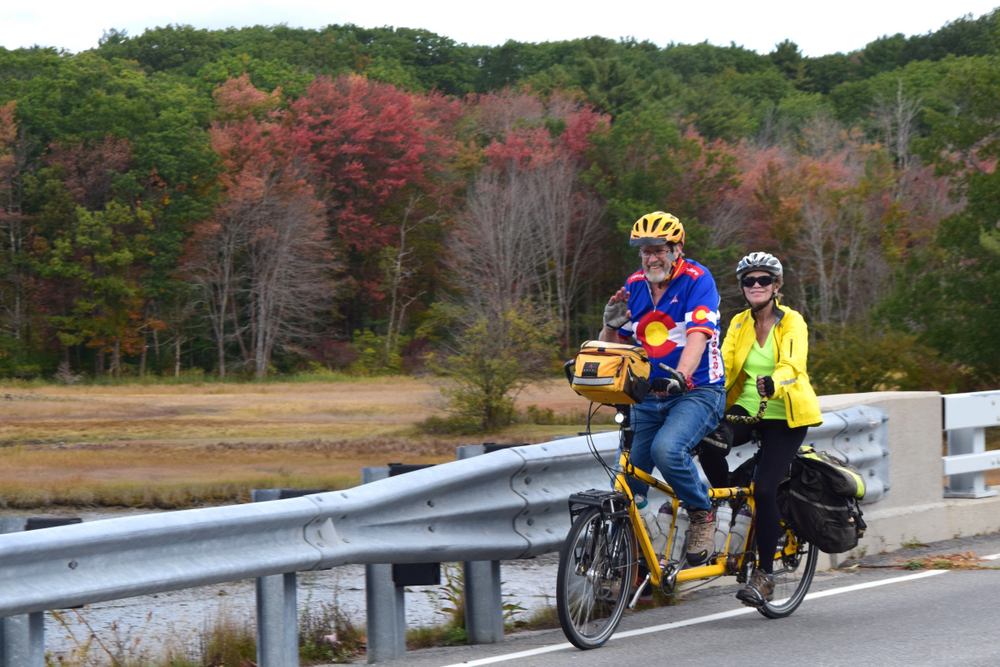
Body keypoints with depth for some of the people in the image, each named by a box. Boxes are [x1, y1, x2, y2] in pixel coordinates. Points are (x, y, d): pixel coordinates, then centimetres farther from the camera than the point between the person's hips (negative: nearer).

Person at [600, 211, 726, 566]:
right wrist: (611, 324, -13)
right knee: (627, 484, -1)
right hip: (648, 396, 6)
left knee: (667, 449, -33)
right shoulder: (634, 286, 7)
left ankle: (702, 514, -9)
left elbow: (698, 335, -23)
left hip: (697, 393, -6)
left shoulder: (697, 280, -9)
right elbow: (611, 345, 10)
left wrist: (679, 377, -40)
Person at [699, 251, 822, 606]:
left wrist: (773, 384, -45)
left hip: (784, 416, -4)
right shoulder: (739, 323, 8)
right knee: (707, 443, -28)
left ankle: (764, 574, -6)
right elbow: (723, 364, -1)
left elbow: (791, 366, -23)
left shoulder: (792, 323, -7)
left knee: (764, 488, -17)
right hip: (746, 409, 4)